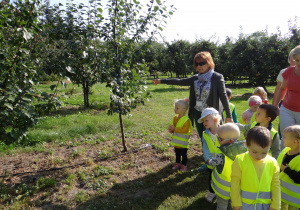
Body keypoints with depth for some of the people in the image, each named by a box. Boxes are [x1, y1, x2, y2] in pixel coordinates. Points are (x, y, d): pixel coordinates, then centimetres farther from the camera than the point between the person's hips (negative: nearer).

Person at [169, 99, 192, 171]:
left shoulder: (186, 119, -22)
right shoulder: (175, 118, 1)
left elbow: (185, 130, -30)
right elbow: (172, 126, 10)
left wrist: (175, 129, -29)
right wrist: (171, 129, -14)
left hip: (183, 142, -7)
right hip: (176, 141, 7)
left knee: (184, 154, 12)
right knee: (177, 153, 23)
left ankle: (184, 165, 27)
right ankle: (177, 163, 39)